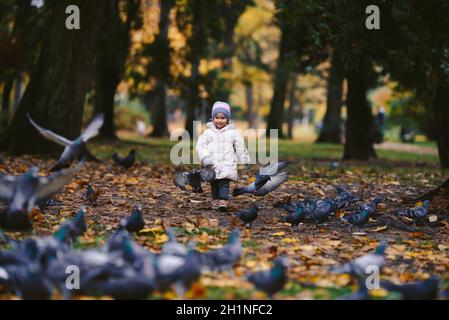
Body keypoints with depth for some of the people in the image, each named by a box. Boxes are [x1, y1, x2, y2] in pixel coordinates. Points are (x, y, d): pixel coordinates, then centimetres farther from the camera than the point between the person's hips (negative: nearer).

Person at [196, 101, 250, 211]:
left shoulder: (233, 132, 6)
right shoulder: (208, 132, 8)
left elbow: (241, 148, 13)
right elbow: (200, 145, -1)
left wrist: (244, 162, 16)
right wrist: (205, 157, -16)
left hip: (227, 163, -2)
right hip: (212, 164, 2)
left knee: (224, 182, -13)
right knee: (214, 183, 6)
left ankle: (223, 201, -22)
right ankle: (215, 200, 18)